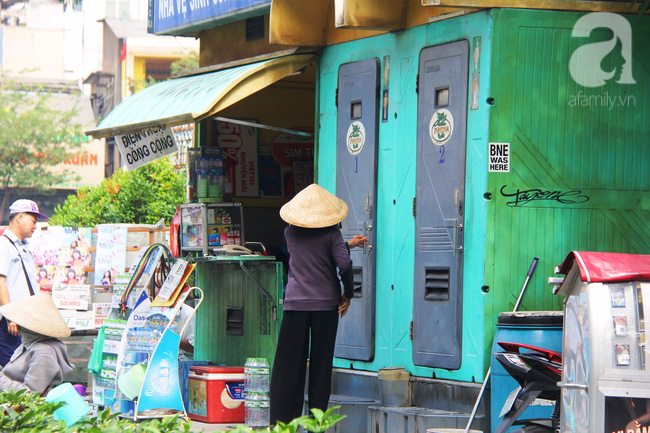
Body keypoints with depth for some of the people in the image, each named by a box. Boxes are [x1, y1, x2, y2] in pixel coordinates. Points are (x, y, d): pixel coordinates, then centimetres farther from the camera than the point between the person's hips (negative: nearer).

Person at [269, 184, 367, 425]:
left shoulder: (291, 233, 7)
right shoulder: (331, 234, -3)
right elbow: (344, 263, -15)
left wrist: (348, 244, 26)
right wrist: (348, 294, -1)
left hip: (295, 303, 1)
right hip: (326, 303, -1)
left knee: (289, 365, 2)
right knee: (321, 364, 6)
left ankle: (281, 421, -1)